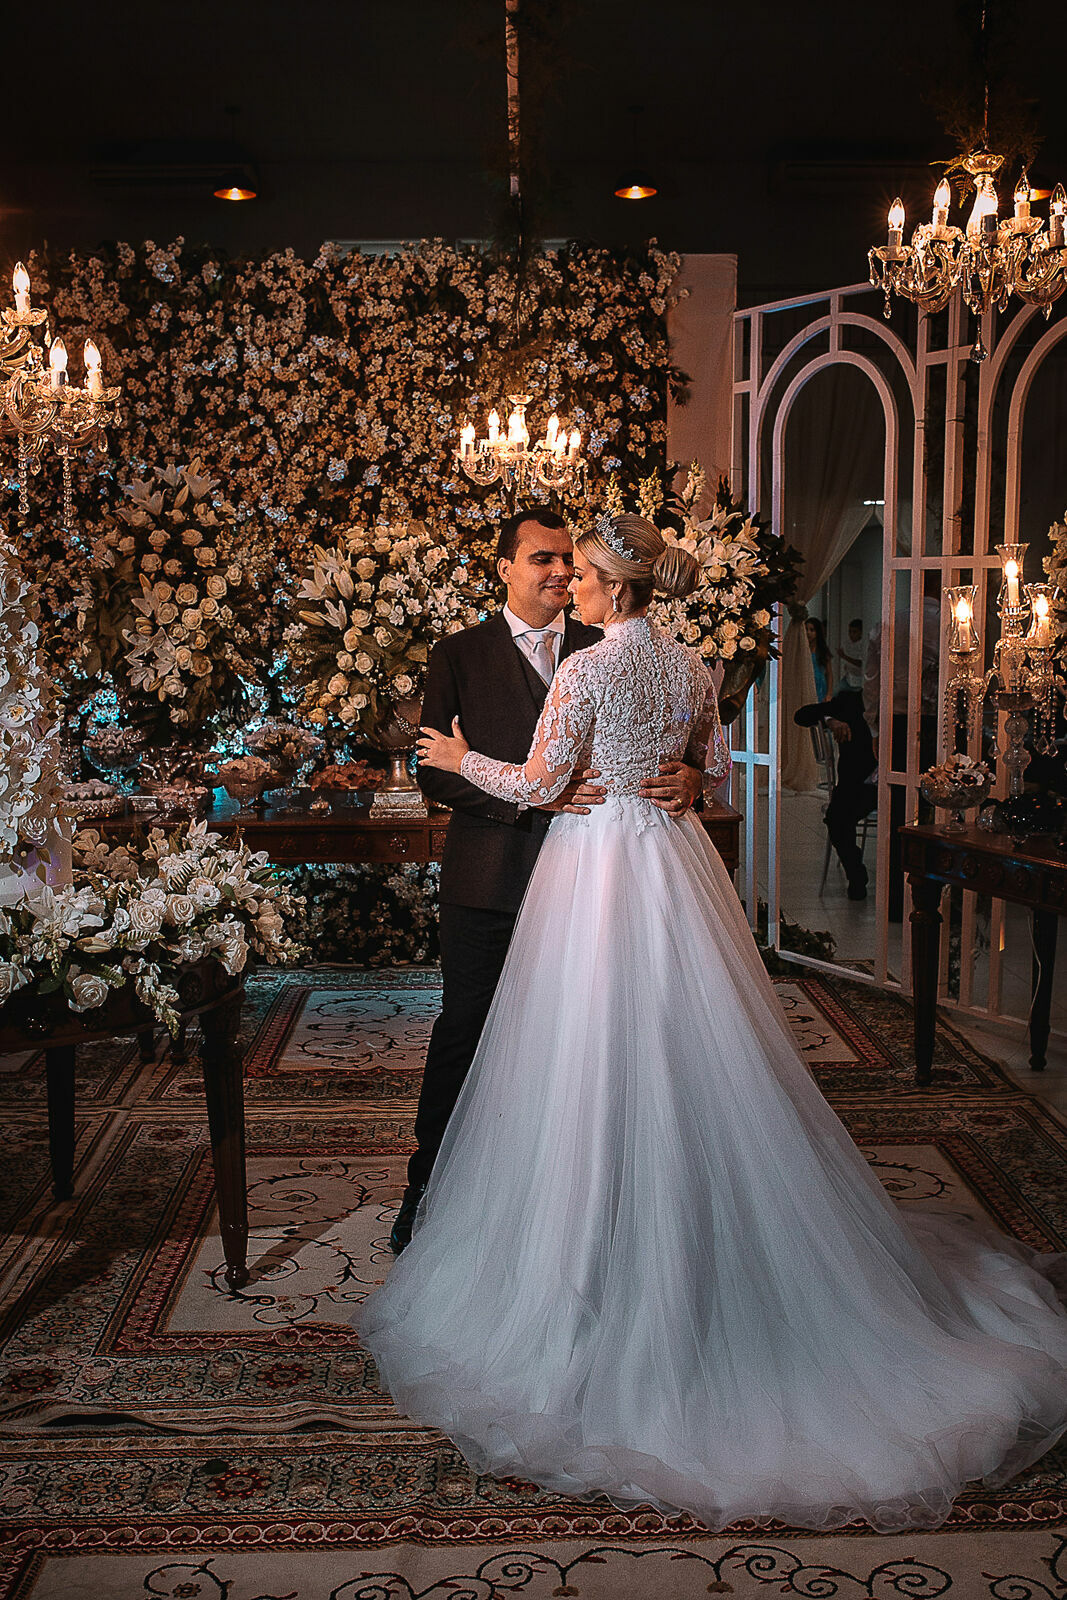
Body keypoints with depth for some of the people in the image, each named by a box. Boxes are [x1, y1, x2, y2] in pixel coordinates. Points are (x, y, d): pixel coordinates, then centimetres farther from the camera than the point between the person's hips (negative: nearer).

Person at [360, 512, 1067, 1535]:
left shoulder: (586, 670, -14)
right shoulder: (691, 668, 6)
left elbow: (538, 785, -11)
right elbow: (714, 767, 16)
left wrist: (462, 761, 5)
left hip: (599, 873, -7)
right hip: (675, 870, 7)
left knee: (603, 1065, 1)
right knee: (689, 1057, 14)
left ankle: (601, 1274, 13)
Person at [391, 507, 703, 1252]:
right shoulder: (459, 655, 0)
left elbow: (665, 741, 3)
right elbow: (434, 772, -9)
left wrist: (688, 778, -21)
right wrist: (533, 792, -22)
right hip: (488, 878, -2)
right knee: (463, 1031, 9)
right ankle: (429, 1186, 26)